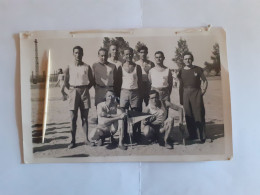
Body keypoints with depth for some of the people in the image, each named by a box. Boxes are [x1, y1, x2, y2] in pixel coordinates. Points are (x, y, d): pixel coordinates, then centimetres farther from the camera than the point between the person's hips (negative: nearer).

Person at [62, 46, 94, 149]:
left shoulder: (87, 67, 5)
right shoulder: (69, 67, 4)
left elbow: (92, 81, 10)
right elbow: (66, 82, 9)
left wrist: (86, 88, 1)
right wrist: (71, 88, -1)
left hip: (84, 92, 1)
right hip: (73, 92, 0)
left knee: (84, 117, 5)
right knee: (73, 118, -1)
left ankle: (86, 139, 11)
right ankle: (73, 141, 5)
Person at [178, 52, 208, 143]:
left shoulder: (197, 69, 1)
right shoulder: (181, 71, 8)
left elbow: (205, 81, 7)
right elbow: (181, 86, 10)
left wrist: (203, 91, -4)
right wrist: (181, 98, 8)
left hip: (196, 93, -3)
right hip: (186, 94, 3)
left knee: (199, 115, -4)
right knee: (188, 116, 5)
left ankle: (202, 136, 4)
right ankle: (192, 135, 17)